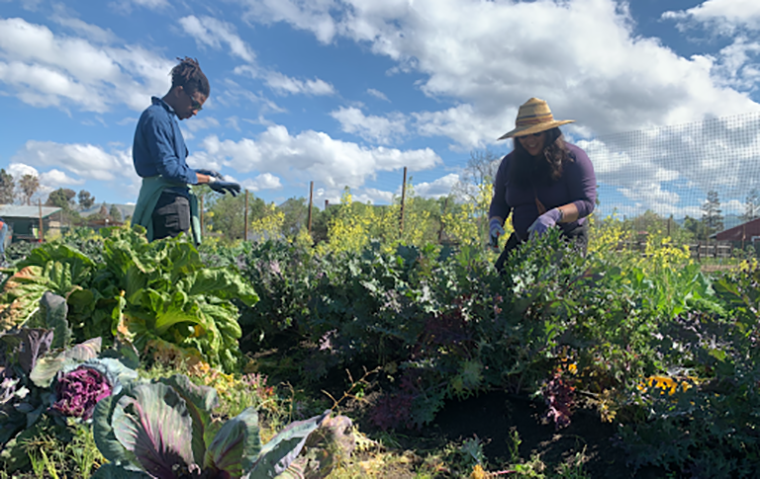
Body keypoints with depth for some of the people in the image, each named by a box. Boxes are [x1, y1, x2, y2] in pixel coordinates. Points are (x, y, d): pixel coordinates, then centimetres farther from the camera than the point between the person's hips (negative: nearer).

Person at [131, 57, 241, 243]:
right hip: (167, 203, -10)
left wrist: (199, 173, 10)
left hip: (174, 202, 10)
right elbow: (170, 169, -15)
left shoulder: (168, 118, 22)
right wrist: (209, 180, -6)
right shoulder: (157, 117, -8)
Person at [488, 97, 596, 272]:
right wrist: (495, 222, -8)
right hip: (523, 242, 4)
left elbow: (587, 202, -12)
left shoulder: (573, 158, -5)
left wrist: (555, 215, -31)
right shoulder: (509, 163, 6)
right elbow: (499, 202, 15)